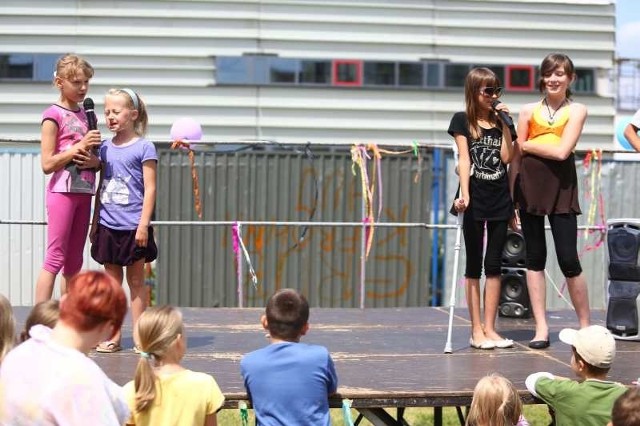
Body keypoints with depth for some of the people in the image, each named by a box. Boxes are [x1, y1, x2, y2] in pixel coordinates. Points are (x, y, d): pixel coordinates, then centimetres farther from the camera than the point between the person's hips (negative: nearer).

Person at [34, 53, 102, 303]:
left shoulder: (87, 115, 15)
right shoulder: (53, 115, -5)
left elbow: (97, 159, 20)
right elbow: (47, 164, -10)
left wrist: (95, 160, -3)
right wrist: (79, 147, -16)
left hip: (84, 193, 7)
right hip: (62, 191, -7)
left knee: (74, 262, 9)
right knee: (55, 258, -9)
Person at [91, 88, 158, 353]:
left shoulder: (144, 147, -5)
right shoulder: (105, 148, 10)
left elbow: (150, 188, -8)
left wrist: (144, 224, -14)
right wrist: (95, 221, 14)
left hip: (133, 226, -5)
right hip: (108, 226, 5)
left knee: (136, 281, 4)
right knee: (112, 280, 8)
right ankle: (113, 337, 12)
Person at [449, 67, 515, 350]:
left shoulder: (500, 121, 10)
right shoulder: (462, 121, 0)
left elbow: (506, 157, -1)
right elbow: (464, 160, -9)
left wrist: (505, 125, -4)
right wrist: (464, 195, -19)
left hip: (499, 199, 4)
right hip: (475, 201, -4)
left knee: (494, 266, 5)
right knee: (474, 267, 2)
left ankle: (489, 328, 9)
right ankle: (477, 330, 5)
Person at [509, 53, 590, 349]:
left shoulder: (576, 111, 4)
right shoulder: (529, 111, 9)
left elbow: (562, 151, -10)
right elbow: (516, 157, 9)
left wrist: (527, 145, -2)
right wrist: (510, 197, 6)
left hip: (561, 185, -2)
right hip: (529, 184, 2)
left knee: (568, 259, -4)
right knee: (535, 257, 4)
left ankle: (585, 325, 10)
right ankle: (541, 328, 8)